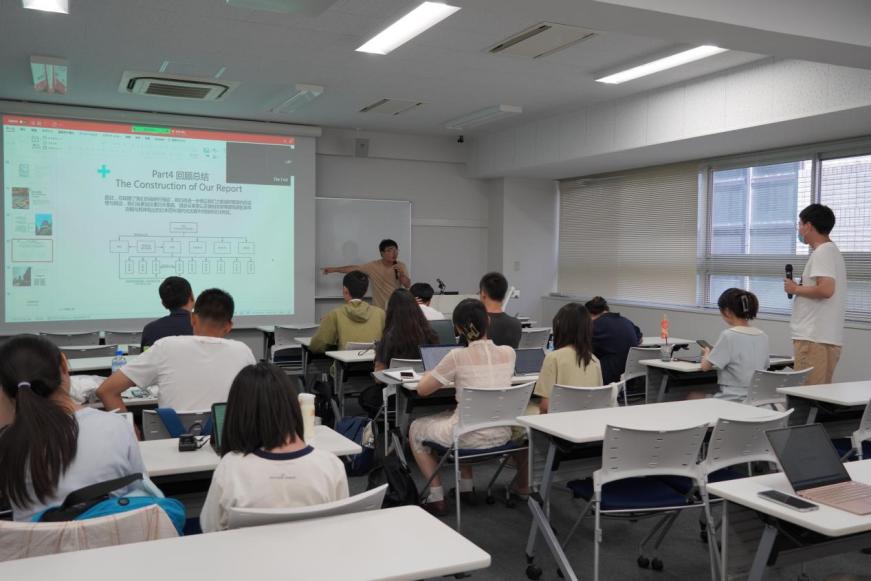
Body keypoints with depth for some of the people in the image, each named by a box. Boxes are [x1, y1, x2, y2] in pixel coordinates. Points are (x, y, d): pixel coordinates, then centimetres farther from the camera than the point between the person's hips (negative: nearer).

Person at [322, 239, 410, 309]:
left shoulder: (401, 266, 0)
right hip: (378, 309, -1)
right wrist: (334, 269, -7)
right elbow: (354, 268, -4)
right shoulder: (373, 266, -5)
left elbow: (408, 285, -3)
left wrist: (401, 273, -21)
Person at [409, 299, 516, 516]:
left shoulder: (458, 356, -16)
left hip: (470, 437, -5)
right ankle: (466, 488, 38)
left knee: (416, 429, 23)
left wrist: (444, 377, 14)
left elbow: (422, 389, -5)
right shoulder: (508, 353, -3)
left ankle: (436, 498, 18)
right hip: (502, 434, 5)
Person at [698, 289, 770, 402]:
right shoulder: (763, 336, 3)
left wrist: (707, 353, 11)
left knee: (692, 398, 17)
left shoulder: (729, 335, -17)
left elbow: (705, 366, -12)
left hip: (733, 400, -7)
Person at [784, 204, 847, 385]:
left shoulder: (822, 252, -12)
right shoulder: (832, 251, 20)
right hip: (827, 337, 10)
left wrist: (796, 289, -10)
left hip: (815, 338, -10)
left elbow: (825, 289, -24)